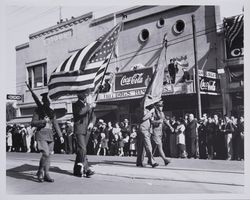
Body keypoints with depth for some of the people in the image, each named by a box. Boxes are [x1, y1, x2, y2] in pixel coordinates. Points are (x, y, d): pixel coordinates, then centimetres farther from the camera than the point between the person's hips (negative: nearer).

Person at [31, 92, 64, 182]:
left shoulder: (51, 111, 13)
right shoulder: (38, 110, -2)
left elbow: (55, 124, 16)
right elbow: (33, 123, -5)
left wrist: (60, 136, 10)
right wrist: (43, 121, -20)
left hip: (50, 135, 6)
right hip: (41, 134, -5)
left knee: (48, 155, 4)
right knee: (45, 154, -16)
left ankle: (46, 175, 12)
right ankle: (40, 171, 4)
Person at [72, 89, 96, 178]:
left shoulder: (89, 104, 15)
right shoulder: (76, 104, -2)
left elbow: (93, 116, 11)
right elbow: (80, 112, -23)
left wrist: (92, 123, -9)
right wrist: (90, 106, -22)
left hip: (87, 130, 6)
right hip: (79, 129, -6)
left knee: (80, 150, 10)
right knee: (82, 149, -15)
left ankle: (77, 170, 16)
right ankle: (86, 169, -13)